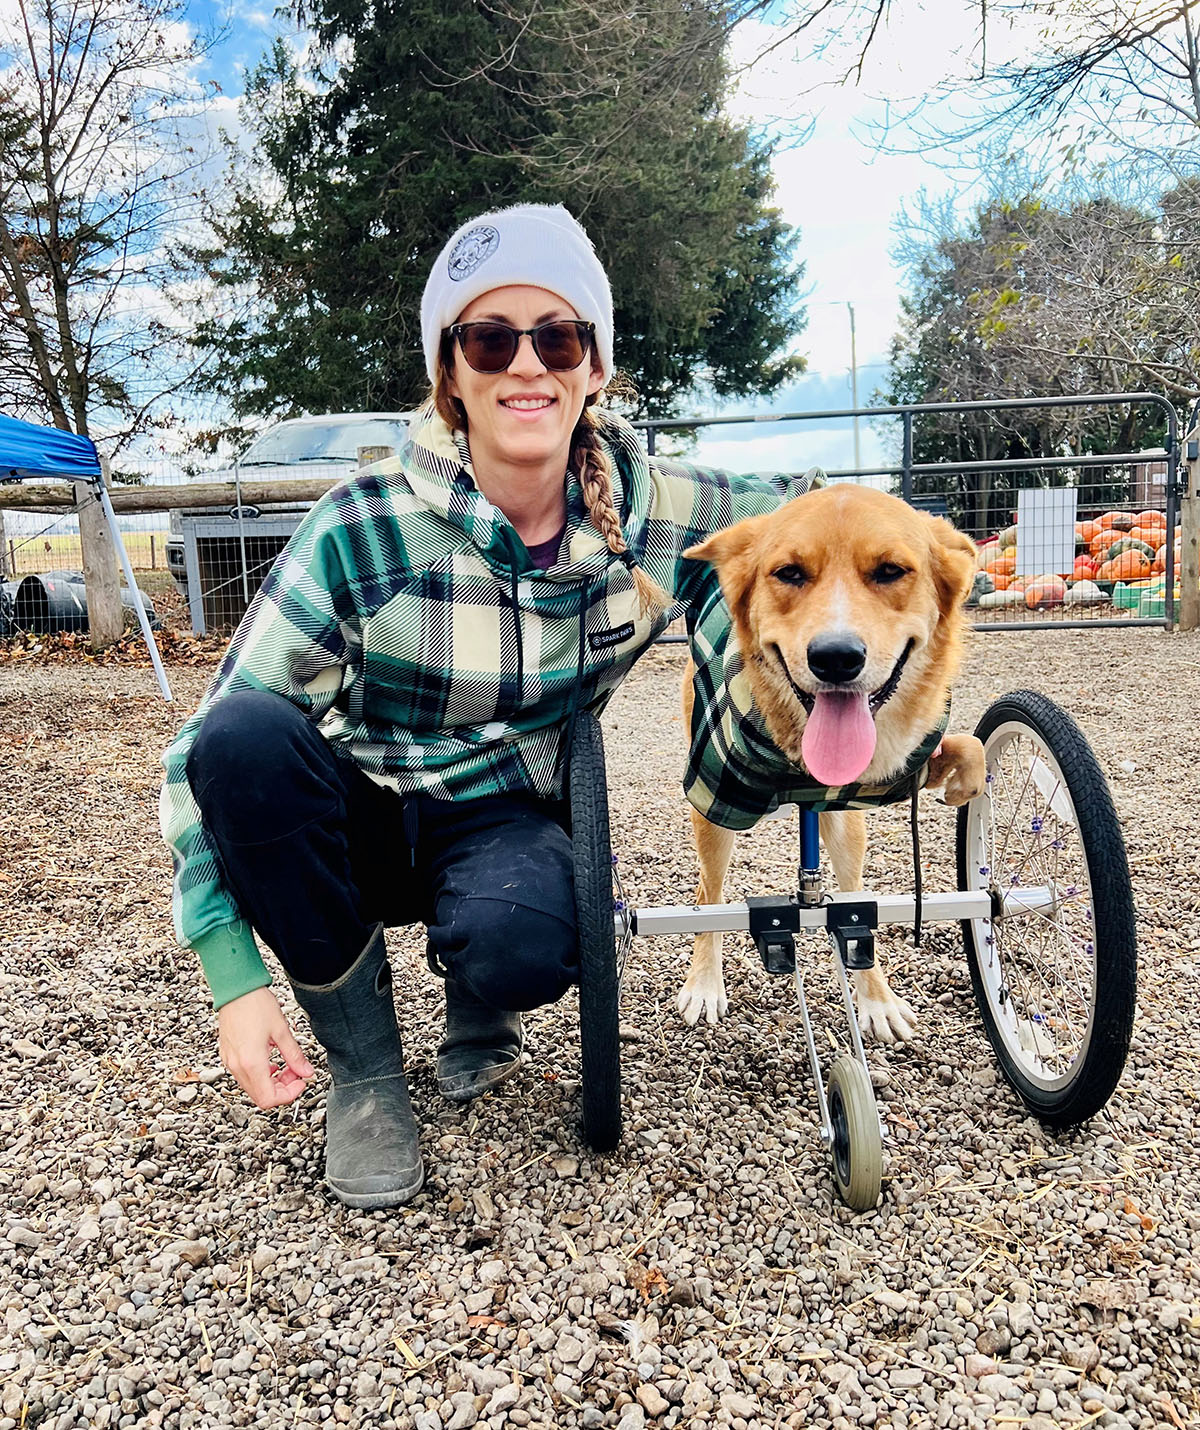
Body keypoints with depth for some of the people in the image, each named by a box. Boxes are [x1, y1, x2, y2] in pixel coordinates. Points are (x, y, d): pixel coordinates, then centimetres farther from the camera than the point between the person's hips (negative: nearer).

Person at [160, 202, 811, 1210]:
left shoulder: (657, 513, -12)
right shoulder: (366, 527, -20)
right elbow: (213, 749, -18)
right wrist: (234, 972, -23)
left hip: (504, 824, 0)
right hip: (356, 826, 1)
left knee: (521, 947, -36)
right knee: (247, 730, -32)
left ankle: (478, 1013, 7)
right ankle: (362, 1063, -9)